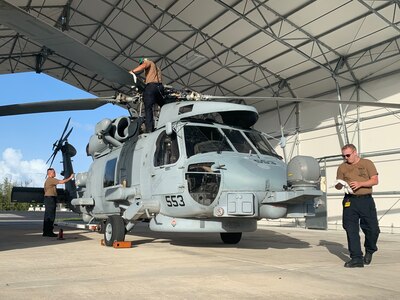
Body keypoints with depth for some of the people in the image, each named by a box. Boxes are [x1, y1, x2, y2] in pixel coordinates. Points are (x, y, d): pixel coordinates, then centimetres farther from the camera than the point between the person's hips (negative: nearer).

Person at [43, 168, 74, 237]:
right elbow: (62, 182, -19)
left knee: (47, 216, 11)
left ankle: (46, 231, 13)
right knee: (51, 216, -9)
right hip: (50, 198, -11)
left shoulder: (47, 180, 22)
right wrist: (70, 178, -11)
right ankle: (49, 231, -9)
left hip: (48, 198, 11)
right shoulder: (51, 179, -10)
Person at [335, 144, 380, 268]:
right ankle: (356, 258, 2)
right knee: (351, 230, -4)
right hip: (350, 201, 2)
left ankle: (369, 251, 27)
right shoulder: (342, 167, 12)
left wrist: (360, 184, -15)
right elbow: (338, 186, 13)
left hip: (366, 200, -1)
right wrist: (339, 185, -12)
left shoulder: (367, 163, 7)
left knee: (372, 229, -2)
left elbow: (375, 180, 0)